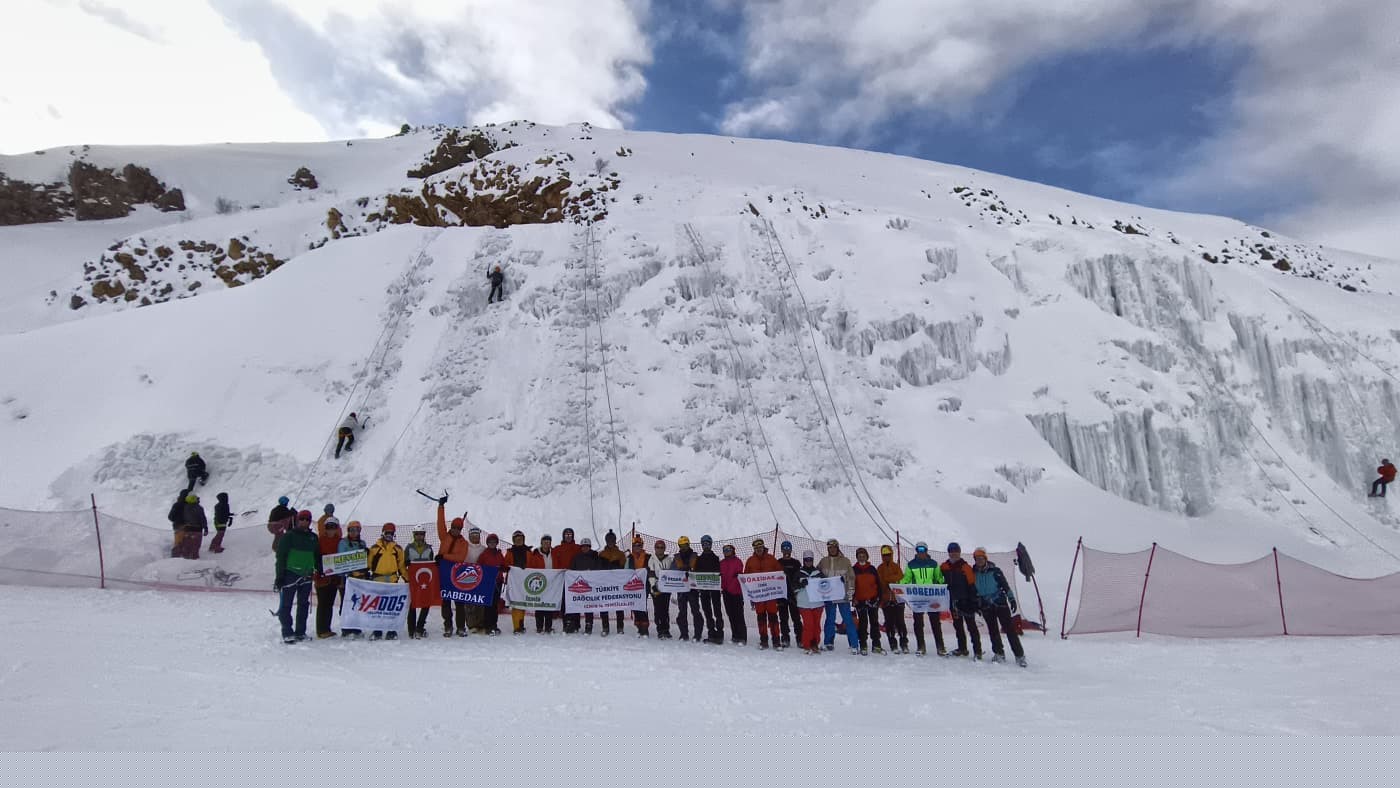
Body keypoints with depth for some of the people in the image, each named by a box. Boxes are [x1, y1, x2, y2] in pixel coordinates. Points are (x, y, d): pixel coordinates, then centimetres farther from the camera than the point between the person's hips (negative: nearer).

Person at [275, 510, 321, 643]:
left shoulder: (313, 538, 11)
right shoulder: (288, 536, -4)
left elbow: (317, 556, 19)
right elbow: (281, 556, -6)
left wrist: (319, 571, 12)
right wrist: (279, 576, -11)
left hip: (306, 576, 5)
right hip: (290, 574, -5)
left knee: (304, 605, 10)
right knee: (286, 605, -4)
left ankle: (300, 632, 18)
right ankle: (287, 633, 0)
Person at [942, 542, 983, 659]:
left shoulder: (965, 567, -11)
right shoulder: (944, 567, 4)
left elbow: (972, 586, -12)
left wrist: (974, 603, -15)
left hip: (966, 601, -6)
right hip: (953, 602, 6)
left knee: (971, 626, -3)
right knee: (957, 625, 14)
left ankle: (977, 650, 1)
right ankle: (962, 648, 26)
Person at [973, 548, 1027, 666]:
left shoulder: (995, 571, -5)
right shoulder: (973, 573, 4)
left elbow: (1005, 585, -4)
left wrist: (1012, 599, -11)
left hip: (1000, 602, -3)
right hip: (986, 606, 3)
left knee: (1009, 628, -6)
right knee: (993, 630, 7)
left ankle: (1019, 655, -3)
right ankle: (999, 653, 19)